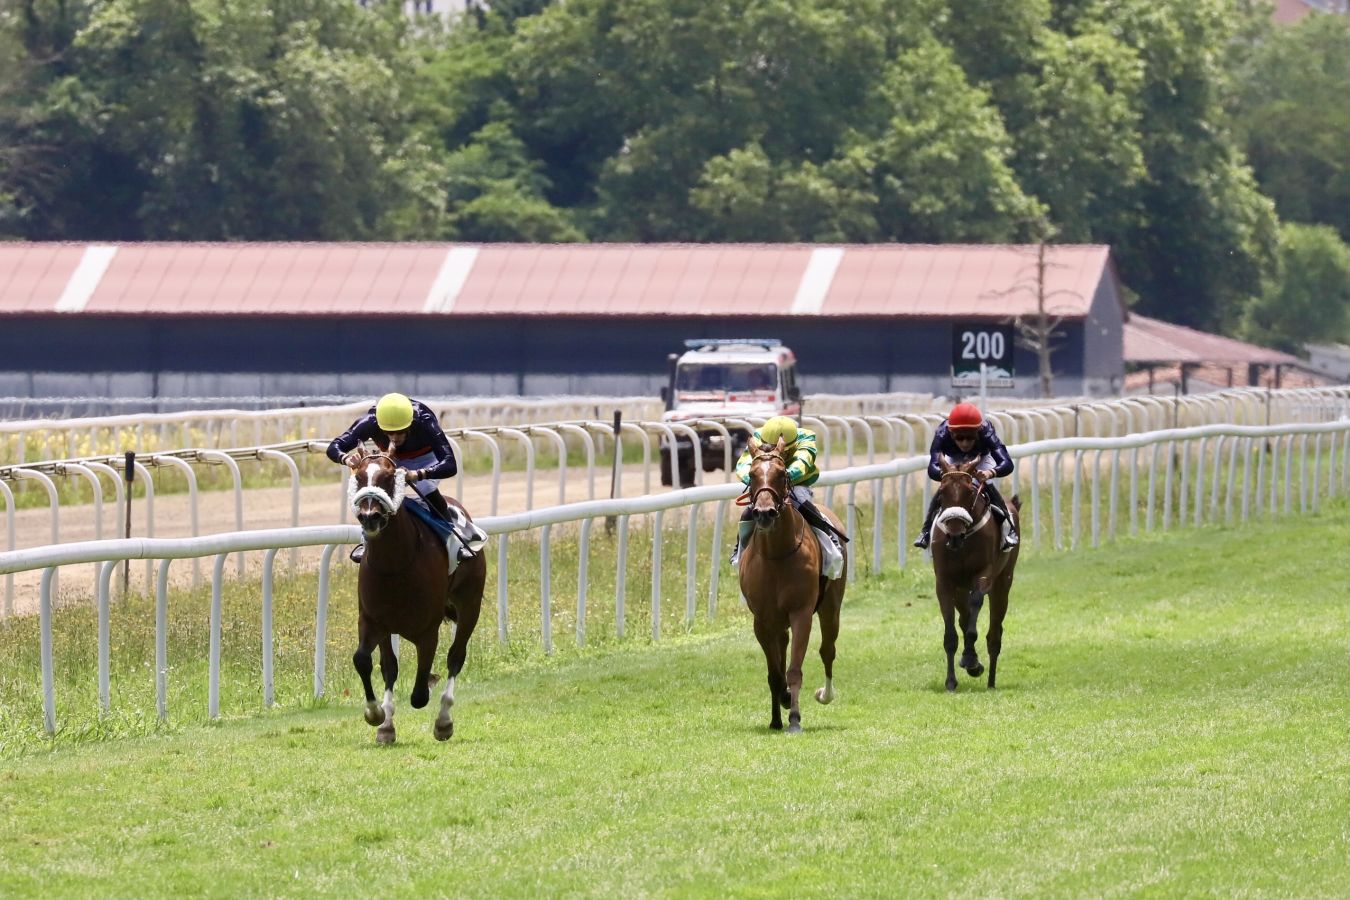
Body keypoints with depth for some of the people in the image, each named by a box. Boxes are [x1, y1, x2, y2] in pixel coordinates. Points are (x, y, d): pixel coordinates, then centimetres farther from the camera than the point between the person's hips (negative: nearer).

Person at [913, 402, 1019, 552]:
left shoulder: (986, 433, -44)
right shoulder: (942, 435, -43)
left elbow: (1007, 463, -52)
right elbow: (932, 468, -52)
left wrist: (990, 473, -74)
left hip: (981, 457, -1)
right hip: (954, 459, 1)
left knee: (988, 487, -21)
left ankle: (1008, 528, -5)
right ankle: (926, 530, 0)